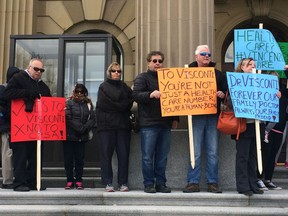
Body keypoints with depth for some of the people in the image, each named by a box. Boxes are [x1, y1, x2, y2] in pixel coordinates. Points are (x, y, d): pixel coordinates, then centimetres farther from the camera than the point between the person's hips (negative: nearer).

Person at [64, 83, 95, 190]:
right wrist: (80, 127, -14)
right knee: (68, 159, 1)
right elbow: (68, 118, -8)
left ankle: (79, 181, 11)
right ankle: (70, 181, 10)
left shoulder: (88, 104, 12)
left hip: (82, 137, 2)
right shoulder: (69, 103, 3)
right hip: (69, 136, -2)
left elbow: (92, 119, 3)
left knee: (80, 159, 4)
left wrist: (85, 128, -13)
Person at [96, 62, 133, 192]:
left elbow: (129, 103, 6)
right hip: (106, 124, -3)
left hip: (123, 125, 3)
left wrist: (114, 107, -7)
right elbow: (103, 104, -5)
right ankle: (108, 183, 3)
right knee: (106, 154, -3)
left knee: (123, 154, -1)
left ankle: (123, 183, 4)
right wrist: (121, 107, -4)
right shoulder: (104, 86, 9)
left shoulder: (125, 87, 20)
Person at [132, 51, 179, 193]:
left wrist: (175, 118, 19)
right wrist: (150, 94, -31)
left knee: (162, 156, 7)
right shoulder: (142, 78, 3)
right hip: (148, 124, -5)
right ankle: (149, 184, 7)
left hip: (165, 123, 5)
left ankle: (161, 183, 15)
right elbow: (136, 95, -12)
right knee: (148, 156, -2)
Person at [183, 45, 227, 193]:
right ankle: (193, 182, 6)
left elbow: (226, 90, 15)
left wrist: (222, 94, -6)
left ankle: (212, 183, 11)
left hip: (213, 116, 2)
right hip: (196, 116, -2)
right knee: (195, 152, 0)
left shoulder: (218, 74, 15)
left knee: (213, 152, 4)